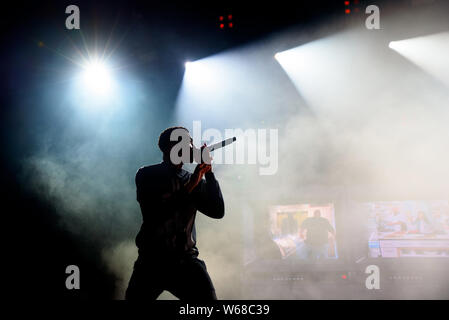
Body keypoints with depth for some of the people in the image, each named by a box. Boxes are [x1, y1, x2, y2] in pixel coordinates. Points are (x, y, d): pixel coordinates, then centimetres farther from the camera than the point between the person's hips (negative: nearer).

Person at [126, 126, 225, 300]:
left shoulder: (194, 180, 11)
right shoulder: (146, 175, 1)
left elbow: (218, 212, 0)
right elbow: (155, 214, -13)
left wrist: (208, 173, -6)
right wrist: (190, 186, -15)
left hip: (186, 261, 2)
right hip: (151, 261, -1)